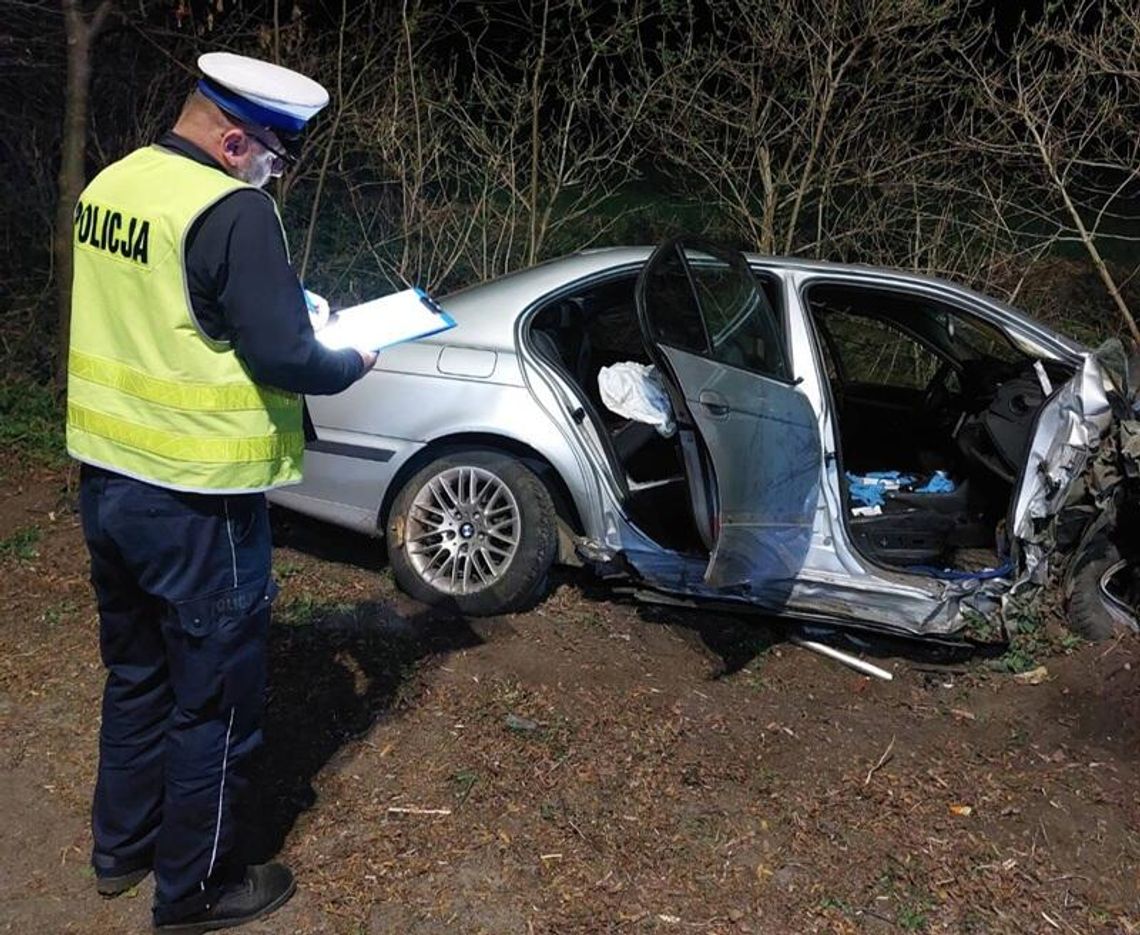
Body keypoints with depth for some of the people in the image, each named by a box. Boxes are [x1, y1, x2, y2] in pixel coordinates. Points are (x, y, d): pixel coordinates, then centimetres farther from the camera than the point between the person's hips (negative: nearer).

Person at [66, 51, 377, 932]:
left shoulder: (111, 183, 7)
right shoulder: (232, 210, -20)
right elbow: (282, 357, -23)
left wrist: (282, 303, 14)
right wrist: (352, 363, -3)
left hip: (107, 480, 9)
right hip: (194, 500, -8)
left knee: (137, 675, 24)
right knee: (214, 699, 9)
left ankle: (121, 847, 40)